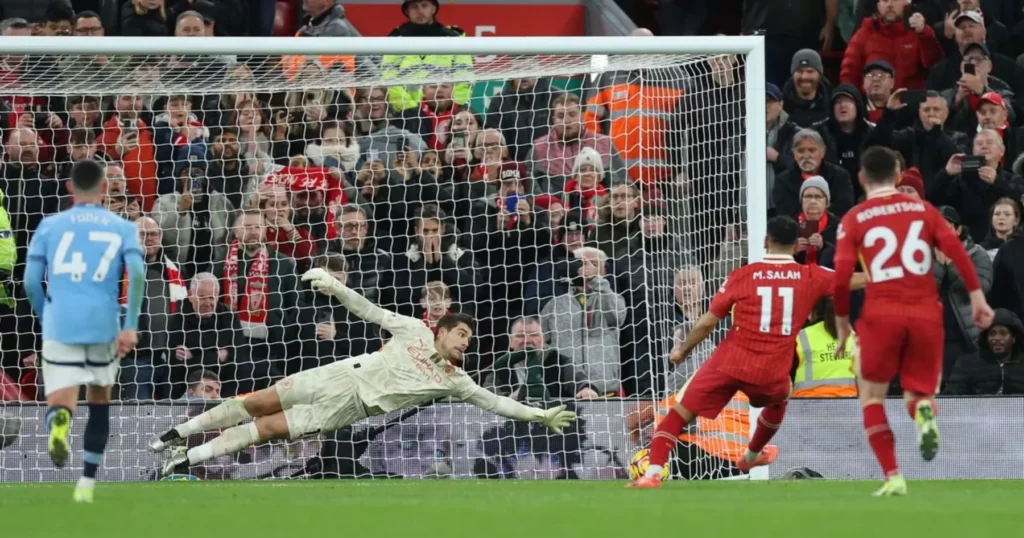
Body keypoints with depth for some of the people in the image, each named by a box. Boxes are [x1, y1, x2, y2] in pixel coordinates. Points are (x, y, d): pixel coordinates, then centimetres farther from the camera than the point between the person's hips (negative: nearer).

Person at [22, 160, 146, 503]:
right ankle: (87, 484, 20)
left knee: (60, 403, -4)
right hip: (104, 326, 1)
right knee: (99, 401, 22)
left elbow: (30, 282, 4)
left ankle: (59, 421, -43)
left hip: (60, 326, -1)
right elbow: (137, 274, -7)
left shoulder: (50, 226, 9)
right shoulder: (122, 228, 8)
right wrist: (130, 326, -7)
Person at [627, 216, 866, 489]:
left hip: (729, 362, -2)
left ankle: (653, 473, -15)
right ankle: (751, 456, 52)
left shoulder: (742, 276, 1)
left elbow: (707, 322, 2)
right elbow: (855, 281, 13)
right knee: (779, 399, 37)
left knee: (679, 413, 3)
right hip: (772, 372, 2)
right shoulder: (811, 277, 2)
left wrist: (683, 351, 17)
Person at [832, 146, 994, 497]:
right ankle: (923, 410, -25)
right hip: (926, 314, 2)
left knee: (872, 396, 13)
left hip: (881, 316, -2)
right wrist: (977, 296, -1)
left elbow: (841, 276, -3)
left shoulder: (854, 220, 4)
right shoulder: (923, 209, 9)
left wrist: (842, 323, 7)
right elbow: (955, 248, -2)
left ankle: (892, 476, -2)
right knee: (917, 391, 15)